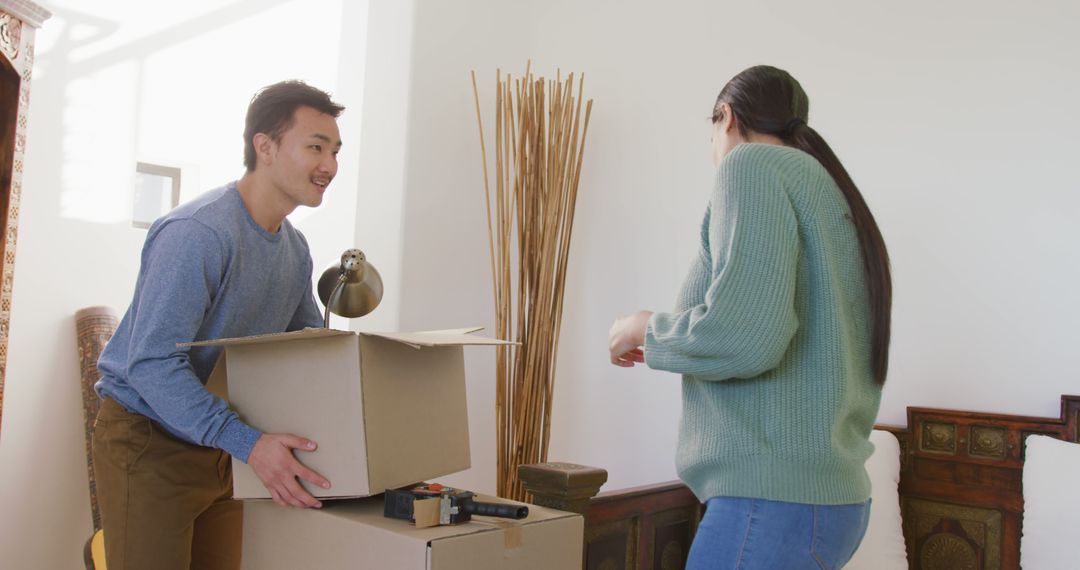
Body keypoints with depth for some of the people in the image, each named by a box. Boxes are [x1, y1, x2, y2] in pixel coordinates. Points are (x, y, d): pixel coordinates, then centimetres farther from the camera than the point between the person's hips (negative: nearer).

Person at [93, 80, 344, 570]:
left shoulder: (295, 249, 5)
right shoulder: (198, 233, -23)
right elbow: (151, 362, -29)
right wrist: (248, 443, -35)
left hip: (217, 448, 8)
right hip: (148, 442, -8)